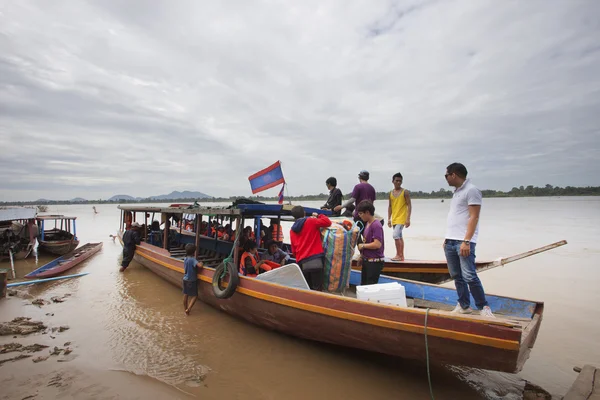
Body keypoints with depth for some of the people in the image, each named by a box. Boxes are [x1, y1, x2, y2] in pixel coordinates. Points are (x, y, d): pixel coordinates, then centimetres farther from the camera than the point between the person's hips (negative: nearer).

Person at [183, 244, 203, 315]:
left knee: (185, 294, 18)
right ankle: (188, 309, -7)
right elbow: (199, 265, -37)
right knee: (195, 296, 2)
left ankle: (185, 308, 30)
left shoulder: (185, 259, 2)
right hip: (192, 280, -8)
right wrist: (201, 263, -14)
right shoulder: (193, 259, -23)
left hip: (185, 279, 8)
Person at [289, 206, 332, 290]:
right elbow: (328, 222, 2)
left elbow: (293, 250, 17)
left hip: (302, 263, 4)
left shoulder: (292, 230, 16)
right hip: (315, 260, -4)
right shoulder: (311, 221, 2)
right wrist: (318, 216, 17)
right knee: (317, 288, -2)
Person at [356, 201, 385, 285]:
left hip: (374, 262, -9)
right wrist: (362, 255, 15)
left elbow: (377, 244, -26)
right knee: (363, 284, 17)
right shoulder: (367, 223, 8)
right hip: (366, 260, 9)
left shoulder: (376, 225, -19)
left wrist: (363, 246, -14)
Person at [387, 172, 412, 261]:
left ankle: (398, 255, -5)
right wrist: (389, 219, 8)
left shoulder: (405, 192, -5)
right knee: (399, 237, 12)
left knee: (395, 235, -17)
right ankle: (401, 256, 20)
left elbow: (409, 205, -8)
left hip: (402, 218, -6)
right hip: (394, 219, 6)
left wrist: (408, 219, -15)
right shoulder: (391, 193, 9)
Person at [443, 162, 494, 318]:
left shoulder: (471, 190, -8)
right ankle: (464, 306, 20)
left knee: (469, 276, -10)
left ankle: (484, 307, 6)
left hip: (463, 242, -9)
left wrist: (466, 241, -21)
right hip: (450, 242, 9)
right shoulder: (457, 192, 18)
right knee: (457, 276, 11)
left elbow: (474, 218, -15)